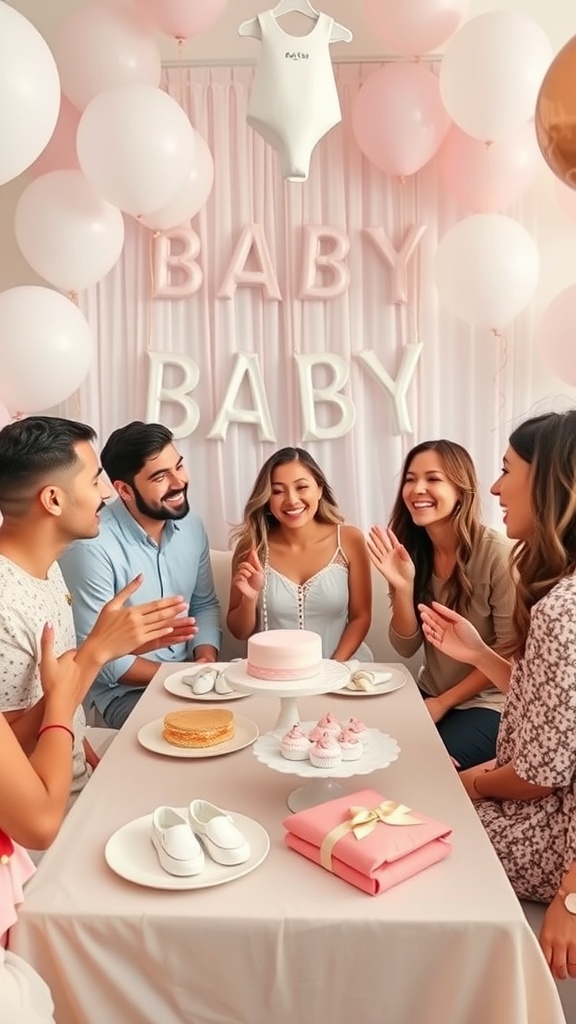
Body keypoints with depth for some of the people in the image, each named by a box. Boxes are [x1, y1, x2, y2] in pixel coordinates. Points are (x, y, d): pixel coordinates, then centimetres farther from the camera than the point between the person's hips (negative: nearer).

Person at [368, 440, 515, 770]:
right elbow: (406, 648, -4)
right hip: (430, 696, 5)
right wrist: (404, 587, -21)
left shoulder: (496, 552, -21)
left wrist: (443, 703, -12)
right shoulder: (412, 551, -4)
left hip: (487, 704, -4)